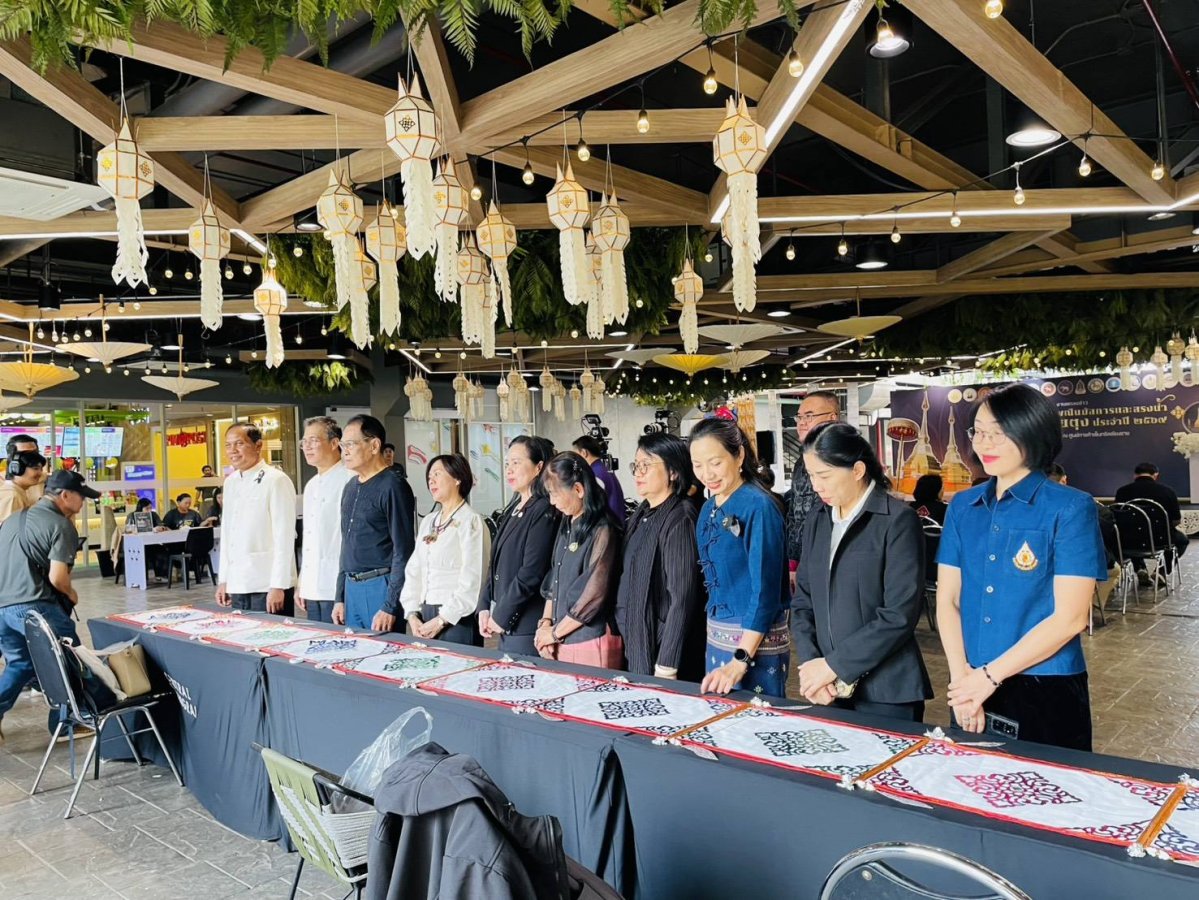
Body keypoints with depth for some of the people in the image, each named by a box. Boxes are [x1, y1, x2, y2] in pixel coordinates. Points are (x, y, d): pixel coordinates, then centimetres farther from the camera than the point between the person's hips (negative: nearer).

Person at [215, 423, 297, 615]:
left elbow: (284, 537, -12)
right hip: (237, 586, 6)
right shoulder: (231, 482, 12)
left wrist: (278, 586, -15)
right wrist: (223, 579, 14)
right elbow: (227, 534, 18)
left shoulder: (276, 481, -10)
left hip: (268, 586, -6)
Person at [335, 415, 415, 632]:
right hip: (351, 588, 8)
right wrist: (340, 598, 16)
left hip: (381, 587, -7)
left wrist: (390, 607, -16)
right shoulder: (350, 487, 13)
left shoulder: (391, 487, -11)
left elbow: (403, 552, -14)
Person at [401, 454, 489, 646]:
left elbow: (472, 581, -14)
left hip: (457, 620, -6)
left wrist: (442, 620, -13)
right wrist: (412, 614, 1)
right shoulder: (428, 522, 15)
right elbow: (413, 570, 12)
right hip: (425, 618, 6)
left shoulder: (471, 521, -8)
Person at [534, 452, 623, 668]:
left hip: (591, 643, -7)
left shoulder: (602, 531, -15)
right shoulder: (566, 526, 10)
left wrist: (555, 632, -7)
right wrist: (545, 623, 1)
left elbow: (594, 596, -16)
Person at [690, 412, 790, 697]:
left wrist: (741, 660, -23)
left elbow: (765, 588, -19)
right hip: (716, 637, 8)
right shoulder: (709, 509, 8)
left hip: (755, 641, -8)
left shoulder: (758, 506, -15)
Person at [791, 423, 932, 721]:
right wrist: (809, 663, -7)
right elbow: (803, 600, 8)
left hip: (886, 693, -5)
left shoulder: (898, 521, -10)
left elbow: (900, 614, -17)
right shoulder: (817, 521, 9)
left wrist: (833, 665, -15)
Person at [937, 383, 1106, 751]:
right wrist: (961, 675, -12)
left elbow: (1070, 617, -13)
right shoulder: (962, 507, 5)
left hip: (1046, 693, -4)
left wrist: (990, 675, -15)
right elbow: (947, 600, 2)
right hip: (971, 690, 4)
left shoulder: (1070, 509, -8)